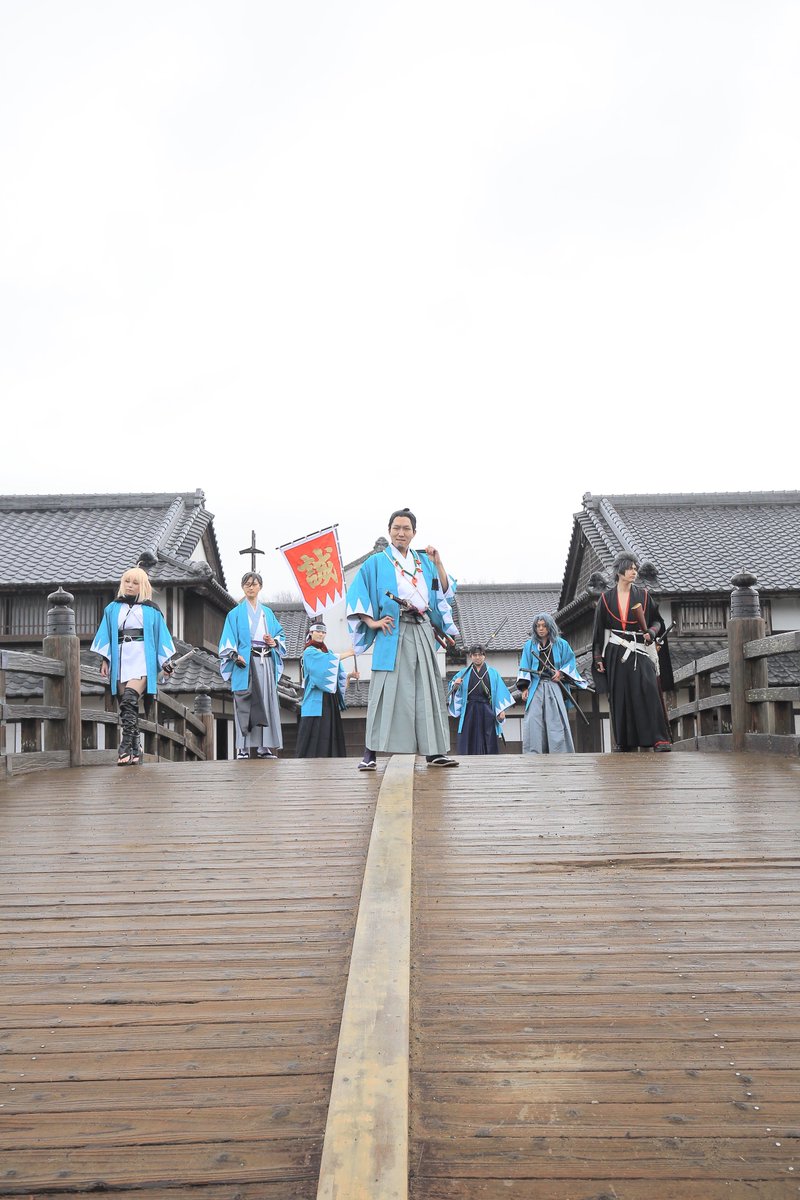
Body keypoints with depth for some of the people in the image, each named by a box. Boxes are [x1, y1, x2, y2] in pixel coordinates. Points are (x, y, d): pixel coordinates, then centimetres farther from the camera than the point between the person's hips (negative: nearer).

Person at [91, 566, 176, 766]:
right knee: (126, 705, 0)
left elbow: (160, 635, 12)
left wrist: (165, 661, 6)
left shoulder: (151, 610, 11)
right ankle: (135, 749, 6)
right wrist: (105, 660, 6)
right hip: (120, 659, 3)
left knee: (129, 700, -21)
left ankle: (126, 747, -24)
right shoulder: (113, 608, 17)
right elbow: (106, 636, 16)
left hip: (142, 658, -3)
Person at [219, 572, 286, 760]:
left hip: (266, 662, 4)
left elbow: (280, 634, 20)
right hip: (245, 662, -4)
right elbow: (228, 638, -1)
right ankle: (243, 748, -8)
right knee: (245, 704, -9)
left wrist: (274, 642, -3)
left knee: (267, 702, -1)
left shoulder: (268, 613, 19)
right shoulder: (236, 613, 8)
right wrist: (235, 655, -19)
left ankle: (264, 746, 1)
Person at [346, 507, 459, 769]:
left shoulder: (424, 561, 19)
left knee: (426, 689, 3)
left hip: (422, 632, 4)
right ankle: (370, 753, -9)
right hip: (393, 632, -4)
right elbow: (356, 595, 1)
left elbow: (445, 592, 13)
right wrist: (372, 622, -11)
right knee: (386, 691, -9)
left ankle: (434, 752, 6)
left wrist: (438, 564, 1)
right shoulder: (377, 562, 8)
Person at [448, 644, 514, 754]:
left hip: (487, 712, 0)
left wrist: (501, 711, -5)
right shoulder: (464, 673, 11)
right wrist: (455, 686, -21)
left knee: (488, 743, -2)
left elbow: (499, 692, 5)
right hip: (469, 711, 0)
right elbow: (453, 689, 3)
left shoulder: (493, 673, 11)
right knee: (469, 742, -4)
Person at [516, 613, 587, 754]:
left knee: (556, 721, -8)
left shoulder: (561, 644, 10)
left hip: (555, 686, -1)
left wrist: (562, 672, -8)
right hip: (536, 688, 1)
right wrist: (524, 687, -3)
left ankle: (560, 755, -8)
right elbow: (524, 668, 8)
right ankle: (533, 754, -11)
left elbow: (570, 663, 11)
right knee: (533, 721, -10)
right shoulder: (529, 645, 12)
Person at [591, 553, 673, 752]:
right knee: (620, 696, 0)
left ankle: (659, 738, -19)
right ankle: (624, 742, 5)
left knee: (648, 691, -15)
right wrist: (598, 657, 3)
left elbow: (657, 620, 11)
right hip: (616, 654, 1)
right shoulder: (606, 598, 7)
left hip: (640, 653, -1)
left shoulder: (643, 595, 8)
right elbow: (599, 630, 9)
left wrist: (651, 632, -12)